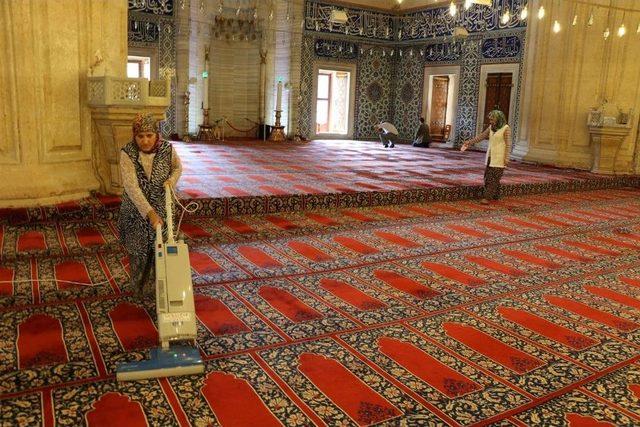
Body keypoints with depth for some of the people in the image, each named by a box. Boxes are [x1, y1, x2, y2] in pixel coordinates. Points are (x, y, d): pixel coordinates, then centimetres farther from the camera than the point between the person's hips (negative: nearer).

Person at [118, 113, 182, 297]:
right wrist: (149, 212, -37)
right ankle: (139, 287, 33)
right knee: (138, 250, 12)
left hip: (162, 209, 1)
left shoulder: (167, 149, -13)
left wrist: (171, 180, -13)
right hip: (136, 211, -1)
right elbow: (131, 186, -28)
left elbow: (178, 167, 9)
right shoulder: (127, 153, -20)